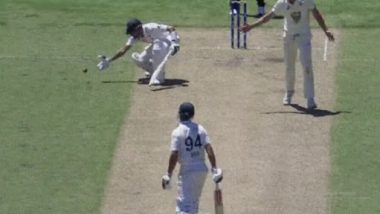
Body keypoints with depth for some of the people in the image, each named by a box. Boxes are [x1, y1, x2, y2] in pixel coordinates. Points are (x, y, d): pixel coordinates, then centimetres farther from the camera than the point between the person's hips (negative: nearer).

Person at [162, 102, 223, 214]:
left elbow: (174, 155, -16)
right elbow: (209, 149, -2)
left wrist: (168, 175, -11)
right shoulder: (200, 129, 4)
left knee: (184, 203, -7)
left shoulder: (178, 132, -11)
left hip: (187, 171, -6)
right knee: (194, 201, 22)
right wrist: (215, 169, 0)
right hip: (202, 170, 6)